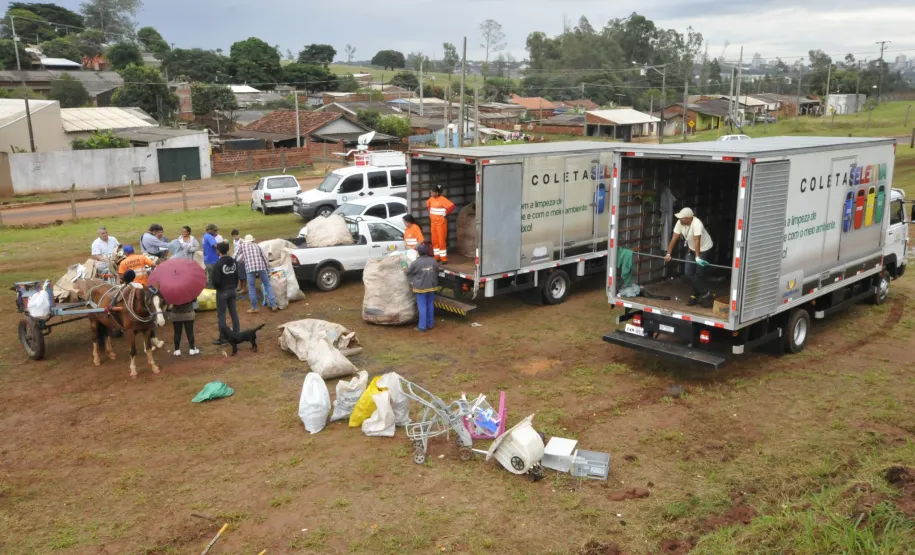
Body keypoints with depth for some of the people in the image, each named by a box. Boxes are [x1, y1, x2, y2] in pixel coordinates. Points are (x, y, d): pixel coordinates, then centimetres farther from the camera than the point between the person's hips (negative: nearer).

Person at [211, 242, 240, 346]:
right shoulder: (233, 261, 2)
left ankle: (223, 338, 3)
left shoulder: (218, 264, -19)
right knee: (233, 312, 12)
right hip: (232, 290, 6)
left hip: (222, 291, -6)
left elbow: (216, 280, -20)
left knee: (221, 314, 1)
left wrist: (215, 287, 1)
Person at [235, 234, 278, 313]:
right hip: (261, 266, 2)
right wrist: (268, 272, 26)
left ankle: (254, 308, 11)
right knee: (267, 285, 12)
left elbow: (237, 257, 29)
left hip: (250, 267, -2)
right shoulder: (256, 245, 26)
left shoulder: (242, 245, 21)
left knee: (251, 287, 8)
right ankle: (273, 305, 10)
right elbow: (265, 259, 22)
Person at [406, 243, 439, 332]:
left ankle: (422, 326, 6)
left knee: (422, 307, 1)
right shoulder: (433, 261, -2)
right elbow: (437, 272, 11)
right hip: (431, 287, 5)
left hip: (421, 288, -5)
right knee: (430, 305, 14)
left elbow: (408, 272, -3)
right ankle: (430, 324, 23)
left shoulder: (416, 262, -16)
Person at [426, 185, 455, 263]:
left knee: (442, 241, -5)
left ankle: (444, 259, 0)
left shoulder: (443, 200, -17)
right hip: (433, 223, 7)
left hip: (441, 223, -7)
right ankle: (436, 257, 21)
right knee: (434, 241, 12)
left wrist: (445, 213, -17)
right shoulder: (431, 199, 5)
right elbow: (427, 204, 27)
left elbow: (452, 206, -26)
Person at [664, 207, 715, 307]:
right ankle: (705, 293, 10)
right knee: (688, 273, 1)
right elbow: (674, 239, -13)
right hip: (692, 248, 7)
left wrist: (697, 257, -47)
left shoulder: (696, 224, -34)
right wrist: (668, 254, -19)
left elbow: (697, 241, -41)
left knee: (699, 274, -8)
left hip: (704, 249, -7)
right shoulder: (680, 223, -14)